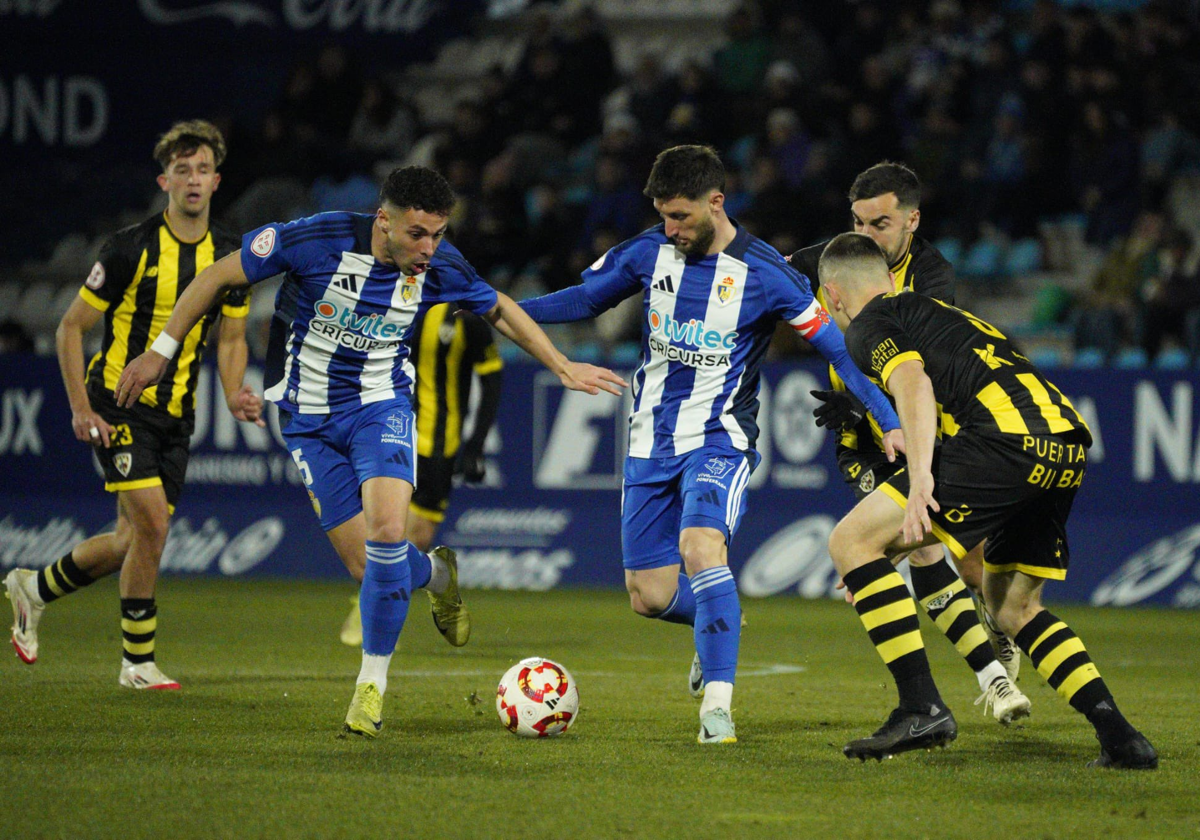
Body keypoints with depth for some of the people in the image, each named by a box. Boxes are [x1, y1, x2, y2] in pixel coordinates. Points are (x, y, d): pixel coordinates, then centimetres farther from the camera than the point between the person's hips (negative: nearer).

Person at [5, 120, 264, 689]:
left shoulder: (229, 257, 4)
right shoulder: (131, 248, -11)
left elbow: (231, 338, 16)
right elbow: (71, 327, -5)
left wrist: (234, 395, -4)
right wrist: (81, 409, -12)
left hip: (176, 415, 6)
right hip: (119, 405, -6)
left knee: (133, 541, 7)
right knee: (152, 522, -18)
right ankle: (138, 662, -5)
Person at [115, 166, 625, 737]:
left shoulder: (440, 266, -12)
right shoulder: (318, 240, -23)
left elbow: (500, 310, 9)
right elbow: (219, 277, -11)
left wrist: (564, 369, 11)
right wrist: (160, 353, -7)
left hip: (382, 405, 1)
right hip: (308, 417, -1)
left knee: (388, 530, -24)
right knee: (367, 563, -6)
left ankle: (373, 679, -8)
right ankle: (435, 573, 31)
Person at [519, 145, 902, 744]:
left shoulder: (764, 273, -11)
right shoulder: (650, 252, 0)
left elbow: (836, 346, -7)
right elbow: (584, 299, 14)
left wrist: (890, 422, -13)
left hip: (719, 440, -4)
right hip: (651, 441, 4)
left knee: (701, 548, -30)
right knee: (649, 597, 2)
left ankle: (717, 705, -27)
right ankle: (719, 620, 36)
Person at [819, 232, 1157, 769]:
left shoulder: (869, 325, 10)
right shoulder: (939, 312, 36)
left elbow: (913, 383, -10)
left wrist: (920, 479, -22)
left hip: (1005, 436, -9)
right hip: (1069, 447, 9)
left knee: (851, 541, 0)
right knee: (1012, 605, 25)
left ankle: (922, 708, -10)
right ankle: (1119, 737, 11)